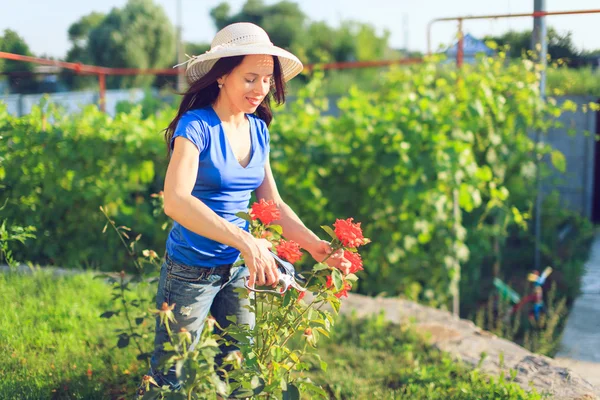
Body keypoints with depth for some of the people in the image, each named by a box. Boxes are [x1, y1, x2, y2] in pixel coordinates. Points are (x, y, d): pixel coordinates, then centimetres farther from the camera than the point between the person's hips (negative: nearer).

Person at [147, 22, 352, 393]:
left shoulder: (259, 130, 1)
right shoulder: (197, 125, -19)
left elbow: (273, 203, 4)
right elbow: (176, 201, -33)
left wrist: (313, 243, -12)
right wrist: (244, 241, -43)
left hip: (239, 269, 6)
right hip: (192, 270, -6)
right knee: (170, 378, 11)